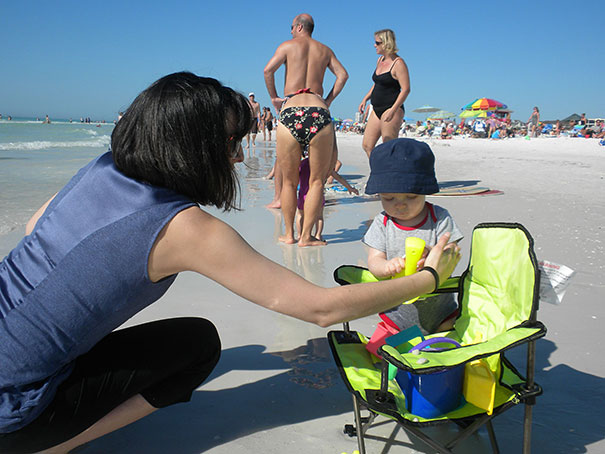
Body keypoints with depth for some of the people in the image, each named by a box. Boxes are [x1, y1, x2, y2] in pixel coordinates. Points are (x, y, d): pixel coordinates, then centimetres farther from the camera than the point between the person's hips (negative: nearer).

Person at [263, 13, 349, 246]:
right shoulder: (324, 49, 22)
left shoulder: (288, 45, 14)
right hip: (318, 112, 1)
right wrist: (328, 101, 13)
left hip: (290, 111, -1)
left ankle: (289, 234, 13)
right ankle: (306, 236, 4)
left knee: (289, 181, 8)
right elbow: (342, 74, 12)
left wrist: (274, 97, 11)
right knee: (316, 181, 6)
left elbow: (268, 69, 0)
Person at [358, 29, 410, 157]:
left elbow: (406, 89, -17)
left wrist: (393, 110, -24)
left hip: (391, 109, -9)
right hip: (377, 109, 9)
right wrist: (365, 99, 16)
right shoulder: (380, 60, 14)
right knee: (367, 145, 6)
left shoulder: (398, 63, -11)